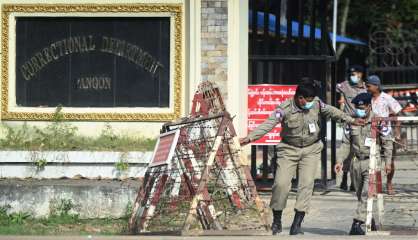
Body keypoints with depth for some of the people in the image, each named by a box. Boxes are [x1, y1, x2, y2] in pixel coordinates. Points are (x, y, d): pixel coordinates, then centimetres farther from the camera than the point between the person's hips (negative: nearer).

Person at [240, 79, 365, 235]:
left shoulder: (316, 104, -7)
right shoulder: (285, 108, -19)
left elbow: (331, 112, 10)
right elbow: (268, 124, -26)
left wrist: (351, 120, 13)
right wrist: (250, 137, -38)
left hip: (311, 149, 2)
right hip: (289, 149, -2)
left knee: (306, 184, -10)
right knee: (281, 184, -9)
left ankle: (297, 223, -6)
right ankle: (276, 221, 9)